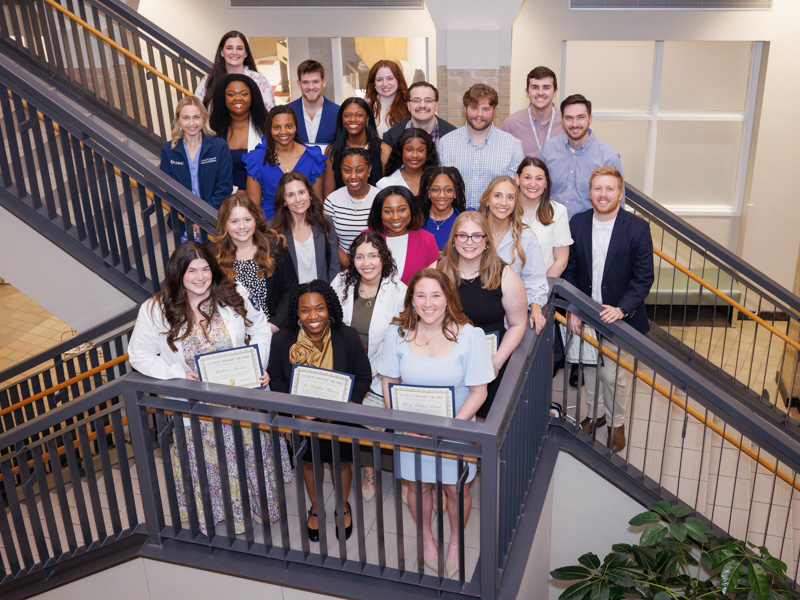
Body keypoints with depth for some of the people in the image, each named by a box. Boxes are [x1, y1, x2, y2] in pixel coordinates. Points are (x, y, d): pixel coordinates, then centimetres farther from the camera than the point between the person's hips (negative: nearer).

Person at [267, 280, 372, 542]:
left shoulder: (348, 337, -18)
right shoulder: (282, 340, -16)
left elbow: (363, 375, -7)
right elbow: (276, 378, -4)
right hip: (302, 418, 1)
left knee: (341, 461, 18)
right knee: (308, 462, 21)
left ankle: (343, 507, 47)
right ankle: (315, 507, 49)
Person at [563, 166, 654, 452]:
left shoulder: (637, 228, -11)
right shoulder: (577, 223, -3)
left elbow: (644, 277, -10)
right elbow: (569, 270, 2)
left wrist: (622, 309, -21)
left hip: (618, 318, -3)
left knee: (615, 375, 6)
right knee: (589, 369, 18)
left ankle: (617, 422, 30)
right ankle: (595, 414, 41)